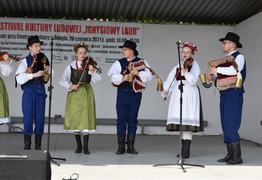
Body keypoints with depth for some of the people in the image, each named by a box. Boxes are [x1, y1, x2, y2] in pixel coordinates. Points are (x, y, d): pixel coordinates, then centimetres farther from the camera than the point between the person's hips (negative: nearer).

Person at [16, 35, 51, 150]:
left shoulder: (42, 59, 10)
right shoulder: (25, 61, -3)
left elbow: (47, 78, 21)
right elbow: (19, 78, -15)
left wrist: (48, 70, 0)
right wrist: (34, 75, -22)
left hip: (40, 93, 4)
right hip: (29, 93, -4)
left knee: (40, 119, 4)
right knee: (28, 119, -1)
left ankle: (38, 146, 13)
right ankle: (27, 146, 8)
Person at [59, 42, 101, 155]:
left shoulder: (88, 65, 2)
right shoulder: (71, 66, 6)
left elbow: (97, 79, -11)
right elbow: (62, 81, 9)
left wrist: (93, 71, -28)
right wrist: (69, 86, -8)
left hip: (86, 94, -1)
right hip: (74, 94, 2)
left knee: (86, 119, -7)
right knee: (75, 119, 2)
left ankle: (86, 147, 0)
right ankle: (79, 145, 16)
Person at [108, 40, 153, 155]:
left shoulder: (142, 62, 6)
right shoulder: (119, 63, 7)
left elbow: (149, 76, -4)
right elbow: (113, 77, -4)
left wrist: (138, 73, -18)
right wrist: (122, 78, -21)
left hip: (135, 93, 0)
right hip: (122, 93, 0)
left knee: (133, 120, 5)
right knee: (121, 119, 0)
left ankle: (131, 146, 13)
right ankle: (121, 146, 8)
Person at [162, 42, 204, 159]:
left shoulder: (194, 65, 1)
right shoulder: (178, 65, 16)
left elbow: (193, 81, -13)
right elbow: (170, 79, 10)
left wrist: (185, 71, -25)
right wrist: (166, 90, -6)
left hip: (189, 95, -5)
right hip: (178, 94, 5)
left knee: (188, 122, -11)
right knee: (181, 123, 6)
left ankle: (186, 151, -10)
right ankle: (183, 149, 13)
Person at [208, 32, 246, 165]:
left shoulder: (239, 57, -7)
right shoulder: (226, 59, 18)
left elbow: (234, 70, -25)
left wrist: (217, 69, -18)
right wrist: (212, 76, 3)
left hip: (234, 93, -9)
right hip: (224, 93, 9)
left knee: (231, 125, -12)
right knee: (225, 125, 9)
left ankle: (237, 157, -8)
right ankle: (230, 154, 16)